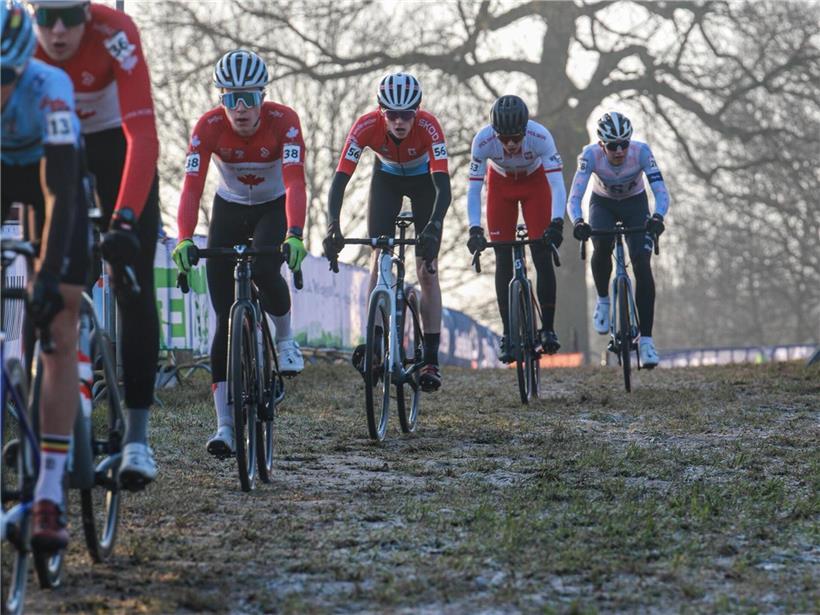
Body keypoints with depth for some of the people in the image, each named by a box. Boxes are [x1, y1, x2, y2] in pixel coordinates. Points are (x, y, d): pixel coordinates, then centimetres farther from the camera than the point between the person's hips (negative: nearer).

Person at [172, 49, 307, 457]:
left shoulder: (283, 121, -27)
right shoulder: (210, 126, -24)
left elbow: (295, 182, -38)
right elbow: (192, 186, -32)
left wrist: (294, 235, -53)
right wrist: (184, 240, -47)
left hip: (274, 208, -1)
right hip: (230, 210, 1)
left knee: (264, 270, -33)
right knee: (224, 318, -9)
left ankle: (285, 339, 1)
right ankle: (224, 426, -8)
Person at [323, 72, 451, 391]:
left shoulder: (428, 126, -38)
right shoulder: (367, 126, -34)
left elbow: (443, 186, -44)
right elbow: (340, 180, -36)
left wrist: (433, 228, -59)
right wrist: (333, 226, -51)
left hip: (423, 179, -2)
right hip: (386, 177, 2)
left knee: (427, 269, -8)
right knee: (379, 258, -15)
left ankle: (431, 361, -8)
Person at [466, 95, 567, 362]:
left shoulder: (540, 137, -36)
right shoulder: (483, 140, -34)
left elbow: (557, 185, -36)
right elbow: (473, 189, -29)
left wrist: (557, 222, -50)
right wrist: (475, 229, -40)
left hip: (535, 181, -1)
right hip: (500, 183, 1)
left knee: (543, 257, -11)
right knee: (503, 260, -5)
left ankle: (548, 329, -3)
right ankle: (508, 335, 0)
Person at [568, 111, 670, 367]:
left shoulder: (641, 152, -31)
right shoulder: (591, 155, -31)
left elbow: (661, 192, -36)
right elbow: (574, 197, -35)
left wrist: (658, 217, -57)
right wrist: (578, 222, -56)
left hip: (635, 203, 0)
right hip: (603, 203, 0)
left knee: (642, 264, -18)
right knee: (601, 246, -32)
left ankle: (646, 339, -12)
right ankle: (603, 301, -3)